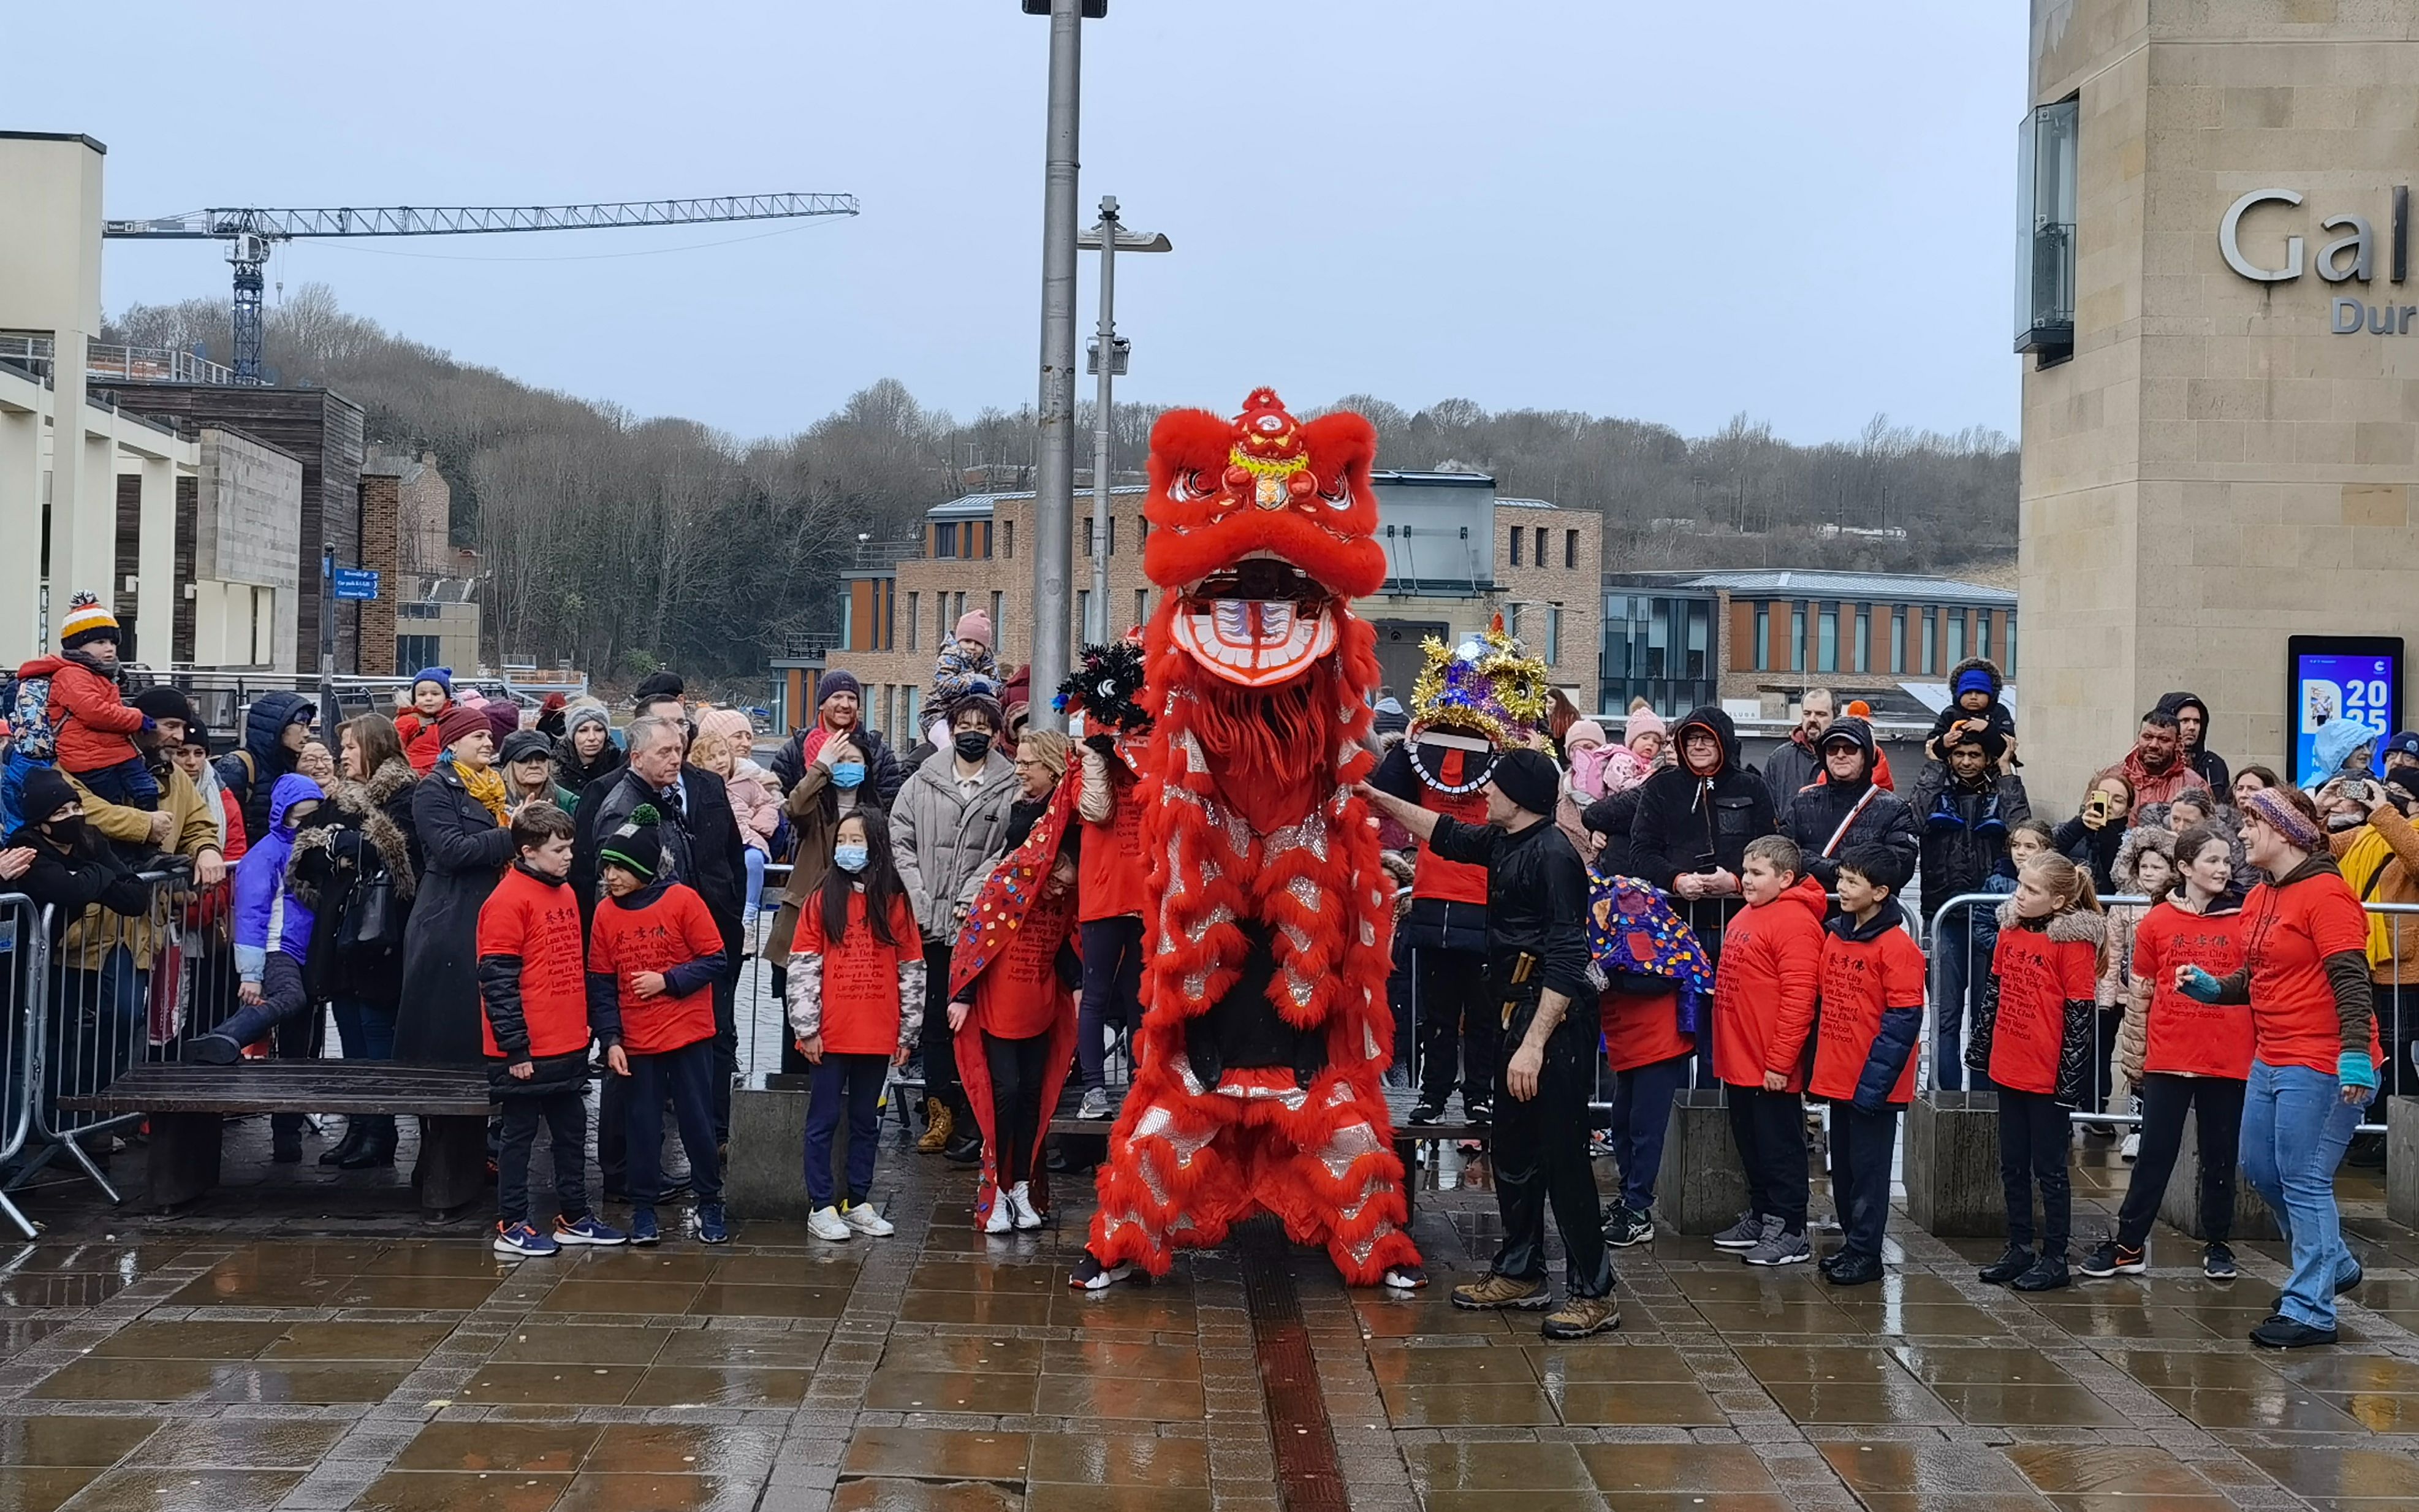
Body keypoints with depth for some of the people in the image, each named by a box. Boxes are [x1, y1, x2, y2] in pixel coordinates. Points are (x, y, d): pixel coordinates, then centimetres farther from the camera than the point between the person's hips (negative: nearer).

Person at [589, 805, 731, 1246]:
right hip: (636, 1041, 3)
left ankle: (710, 1203, 17)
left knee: (697, 1120, 4)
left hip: (689, 1035, -3)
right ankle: (643, 1207, 18)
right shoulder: (606, 913, 1)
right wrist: (610, 1039, -3)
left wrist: (667, 980, -16)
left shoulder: (682, 900, -8)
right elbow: (601, 983, 4)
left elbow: (716, 961, -7)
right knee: (641, 1123, 6)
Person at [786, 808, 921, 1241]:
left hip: (877, 1036, 2)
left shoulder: (895, 903, 4)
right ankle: (821, 1207, 7)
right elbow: (802, 966, -3)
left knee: (867, 1121, 10)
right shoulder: (823, 900, 0)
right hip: (830, 1034, -2)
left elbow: (912, 970, 6)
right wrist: (806, 1028, -9)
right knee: (823, 1120, 2)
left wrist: (907, 1032, 3)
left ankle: (858, 1204, 19)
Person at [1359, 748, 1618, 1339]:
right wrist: (1379, 799, 31)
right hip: (1520, 1010, 10)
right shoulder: (1506, 844, 10)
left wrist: (1535, 1044, -25)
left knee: (1562, 1156, -8)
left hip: (1555, 1017, -10)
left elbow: (1567, 960, -22)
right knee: (1512, 1150, 16)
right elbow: (1448, 835, 31)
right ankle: (1520, 1274, 27)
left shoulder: (1552, 855, -17)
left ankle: (1594, 1294, -3)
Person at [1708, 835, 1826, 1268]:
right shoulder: (1748, 916, 13)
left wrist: (1780, 1062, -21)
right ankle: (1760, 1218, 30)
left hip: (1771, 1069, -9)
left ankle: (1789, 1232, 6)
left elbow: (1798, 998, -21)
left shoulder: (1795, 923, -17)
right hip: (1739, 1062, 9)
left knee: (1780, 1147, -1)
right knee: (1750, 1143, 18)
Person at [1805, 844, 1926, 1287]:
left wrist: (1874, 1082, -19)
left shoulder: (1896, 947, -14)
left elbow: (1903, 1021, -17)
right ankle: (1852, 1242, 28)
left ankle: (1865, 1254, 10)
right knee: (1843, 1164, 15)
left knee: (1868, 1168, 1)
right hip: (1837, 1078, 8)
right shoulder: (1834, 935, 9)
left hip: (1872, 1085, -8)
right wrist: (1816, 1068, 13)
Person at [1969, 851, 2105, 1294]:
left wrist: (2070, 1076, -15)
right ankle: (2019, 1249, 26)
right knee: (2013, 1166, 15)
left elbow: (2079, 1012, -14)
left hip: (2049, 1074, -7)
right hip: (2009, 1068, 7)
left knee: (2049, 1168, 3)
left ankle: (2055, 1258, 12)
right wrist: (1979, 1047, 14)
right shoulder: (2010, 929, 6)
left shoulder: (2073, 941, -14)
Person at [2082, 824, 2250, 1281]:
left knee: (2220, 1157, 10)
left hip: (2228, 1061, 0)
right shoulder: (2155, 923, 0)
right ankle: (2128, 1245, 11)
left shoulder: (2245, 920, 0)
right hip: (2168, 1059, 0)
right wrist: (2132, 1056, 7)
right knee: (2155, 1155, 5)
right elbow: (2140, 994, 6)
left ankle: (2217, 1245, 23)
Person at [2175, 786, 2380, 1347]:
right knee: (2261, 1170, 15)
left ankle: (2310, 1310, 2)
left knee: (2304, 1182, -6)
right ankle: (2333, 1265, 33)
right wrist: (2211, 988, 4)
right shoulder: (2259, 899, 13)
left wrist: (2355, 1053, -29)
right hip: (2271, 1060, 10)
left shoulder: (2325, 895, -15)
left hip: (2321, 1066, -10)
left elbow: (2350, 979, -21)